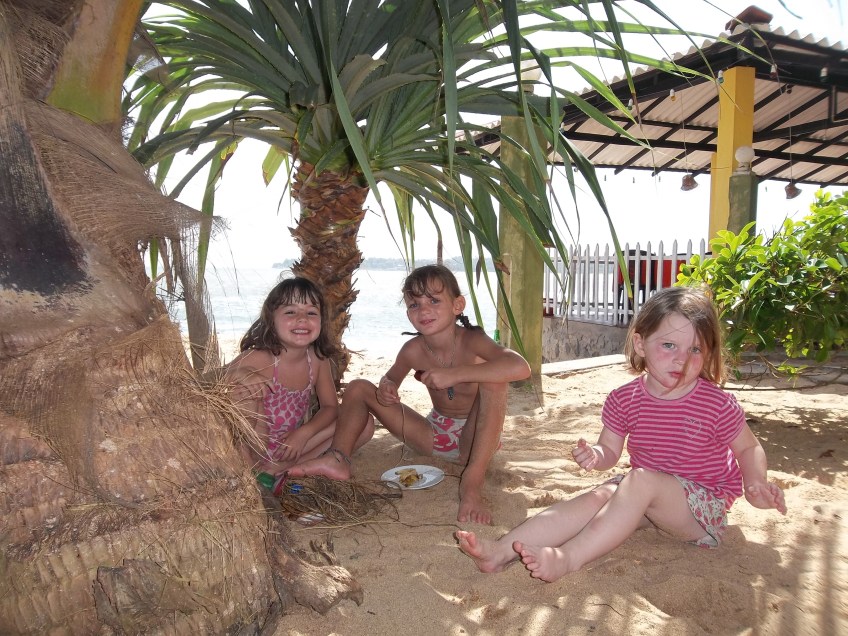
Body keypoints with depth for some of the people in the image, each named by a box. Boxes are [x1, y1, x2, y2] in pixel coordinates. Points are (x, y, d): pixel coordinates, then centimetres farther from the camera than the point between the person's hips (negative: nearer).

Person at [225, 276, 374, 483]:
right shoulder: (256, 359, -22)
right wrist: (238, 373, -42)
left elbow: (330, 406, 2)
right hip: (257, 450, -5)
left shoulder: (318, 358, -7)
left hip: (293, 442, 6)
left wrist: (303, 433, -16)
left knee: (363, 424, -5)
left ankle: (281, 469, -11)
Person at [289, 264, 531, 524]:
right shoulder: (413, 350, -10)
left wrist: (455, 374, -41)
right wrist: (386, 387, -14)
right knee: (358, 388, 1)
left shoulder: (472, 340, -23)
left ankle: (473, 481, -33)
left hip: (474, 439, -4)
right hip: (435, 436, 5)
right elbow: (391, 378, 12)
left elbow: (521, 367, -42)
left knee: (493, 380, -35)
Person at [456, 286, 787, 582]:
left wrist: (756, 483, -18)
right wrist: (594, 455, -22)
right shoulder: (625, 400, -6)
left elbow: (749, 448, 2)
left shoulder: (718, 405, -15)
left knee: (641, 479, -32)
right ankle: (502, 550, -38)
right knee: (597, 497, -25)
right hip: (648, 498, 4)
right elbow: (610, 451, 2)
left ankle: (567, 558, -40)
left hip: (704, 506, -4)